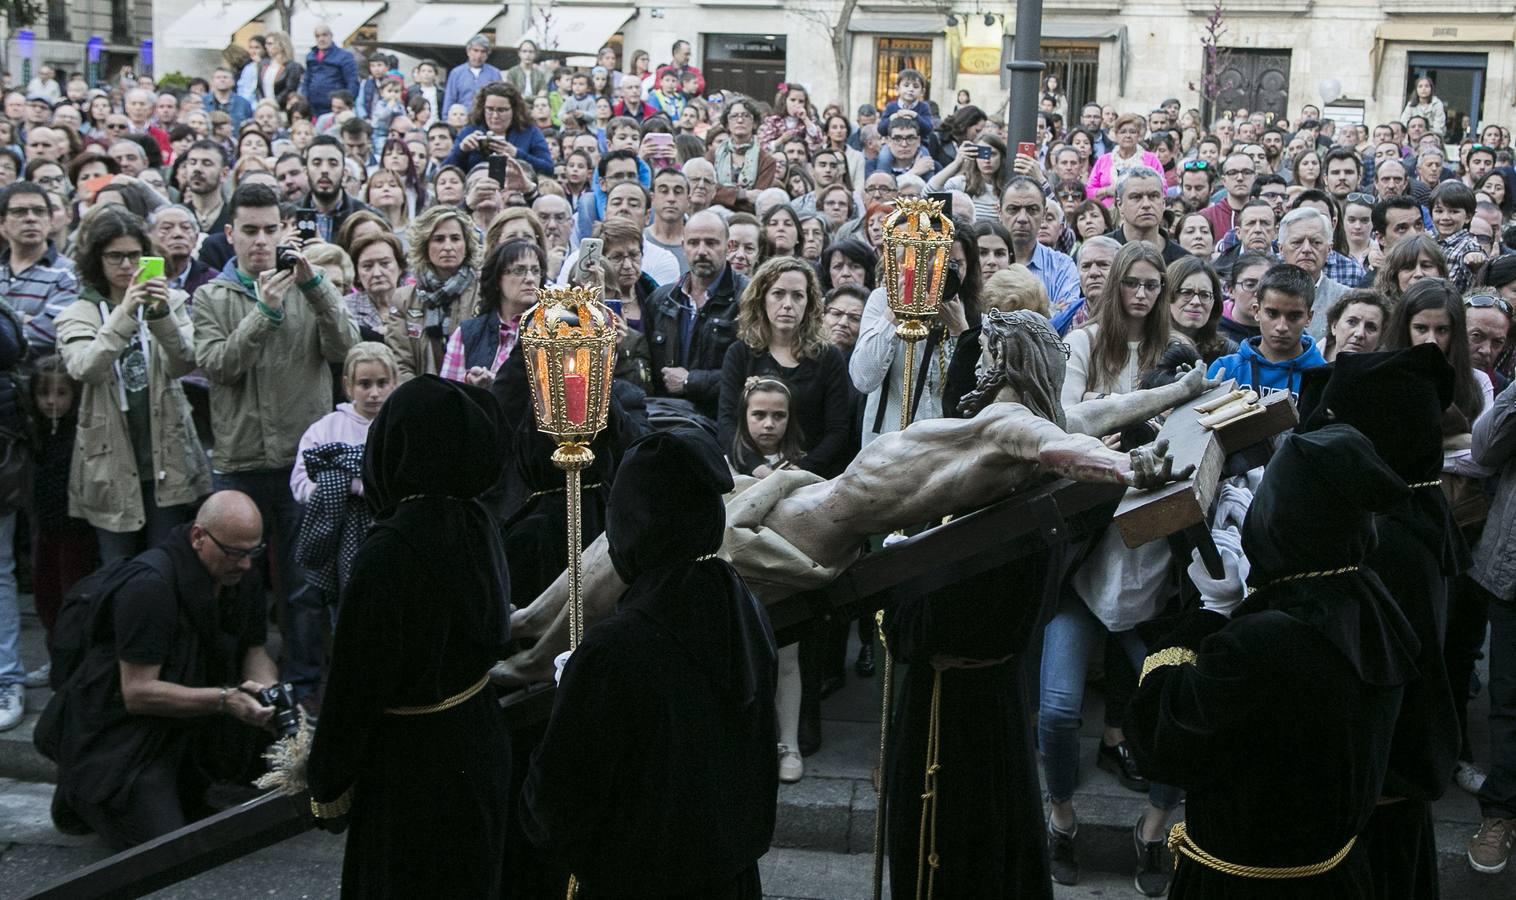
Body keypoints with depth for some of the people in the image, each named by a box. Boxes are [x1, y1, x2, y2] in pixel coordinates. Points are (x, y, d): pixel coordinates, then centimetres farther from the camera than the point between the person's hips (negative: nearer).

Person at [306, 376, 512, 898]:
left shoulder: (389, 550, -26)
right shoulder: (479, 525, -4)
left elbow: (358, 678, -20)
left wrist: (328, 784, -9)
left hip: (411, 758, -7)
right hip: (479, 742, 7)